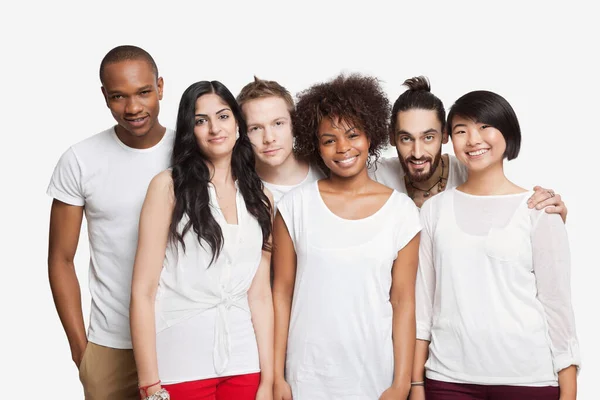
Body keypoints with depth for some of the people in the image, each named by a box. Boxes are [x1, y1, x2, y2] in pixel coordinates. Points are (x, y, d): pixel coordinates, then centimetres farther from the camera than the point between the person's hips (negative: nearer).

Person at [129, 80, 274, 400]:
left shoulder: (259, 199, 9)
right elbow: (143, 291, -8)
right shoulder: (169, 186, -3)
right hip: (180, 363, -3)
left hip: (242, 361, 4)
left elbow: (260, 294, 6)